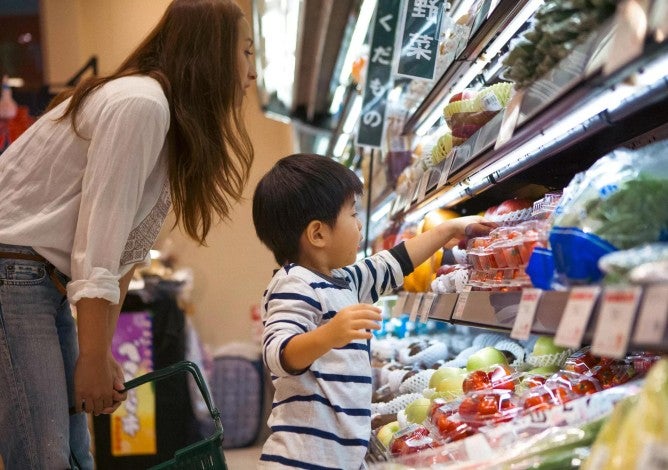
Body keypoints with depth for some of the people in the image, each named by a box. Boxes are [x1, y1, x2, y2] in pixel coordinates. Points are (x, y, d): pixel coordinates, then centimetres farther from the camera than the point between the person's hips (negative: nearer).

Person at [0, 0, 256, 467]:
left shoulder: (178, 129, 12)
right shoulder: (140, 103, -18)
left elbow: (126, 248, 10)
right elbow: (96, 241, -21)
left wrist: (102, 352, 7)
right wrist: (95, 357, -17)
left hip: (48, 283, 10)